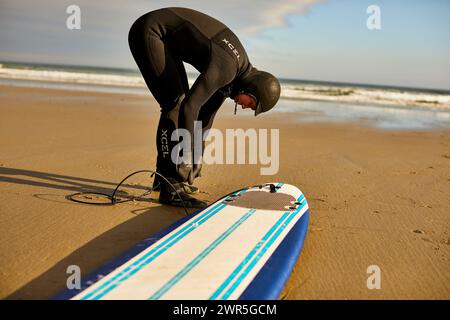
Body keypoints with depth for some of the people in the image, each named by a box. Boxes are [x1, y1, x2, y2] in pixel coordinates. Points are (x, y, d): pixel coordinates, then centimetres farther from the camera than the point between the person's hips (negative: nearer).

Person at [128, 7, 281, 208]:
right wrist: (186, 157, -23)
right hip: (148, 31, -10)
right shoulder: (225, 68, -26)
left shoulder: (240, 67, 3)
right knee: (176, 105, -17)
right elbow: (190, 107, -31)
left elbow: (206, 113, 8)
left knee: (179, 103, 9)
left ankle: (163, 177, 18)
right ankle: (170, 189, -16)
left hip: (165, 39, 10)